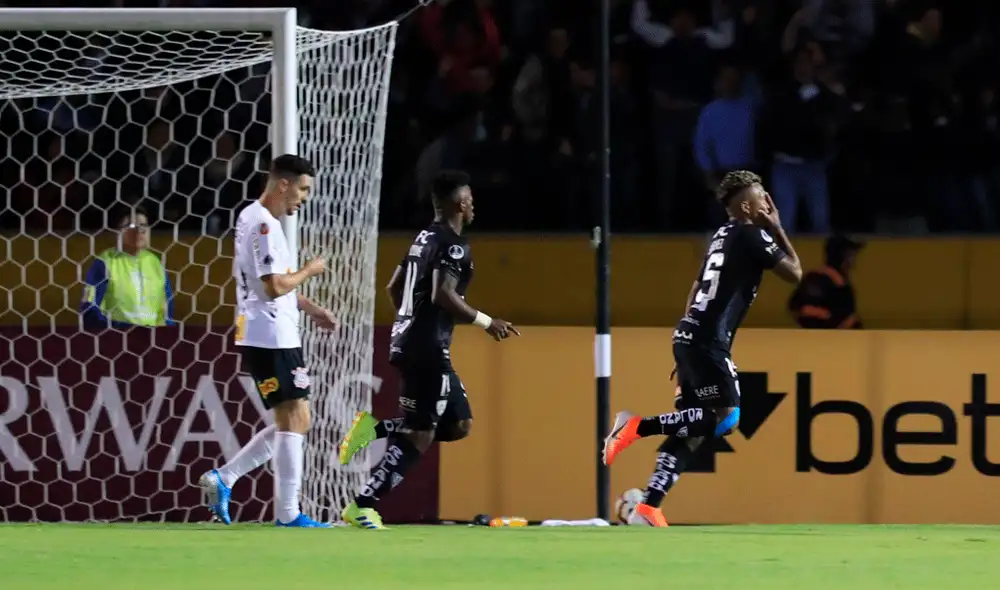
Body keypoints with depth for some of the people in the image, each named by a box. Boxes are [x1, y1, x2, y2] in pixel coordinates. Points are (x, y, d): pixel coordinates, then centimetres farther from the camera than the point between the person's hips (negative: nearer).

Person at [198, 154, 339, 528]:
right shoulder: (263, 225, -15)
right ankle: (287, 514, -10)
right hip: (270, 338, -10)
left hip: (274, 338, 10)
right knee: (294, 420, -9)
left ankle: (223, 478, 10)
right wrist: (309, 271, -6)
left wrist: (309, 309, 19)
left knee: (294, 423, 12)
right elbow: (275, 286, -21)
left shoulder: (253, 218, 17)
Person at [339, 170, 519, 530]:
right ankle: (362, 506, -11)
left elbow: (393, 288, 22)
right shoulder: (453, 244, -12)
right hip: (427, 350, -10)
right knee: (418, 436, -7)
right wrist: (486, 323, -14)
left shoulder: (424, 239, 17)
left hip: (408, 342, 10)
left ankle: (377, 430, 4)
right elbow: (443, 295, -23)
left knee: (458, 424, 15)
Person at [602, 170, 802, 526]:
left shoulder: (722, 237, 21)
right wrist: (778, 229, 11)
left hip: (689, 336, 9)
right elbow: (795, 273, 1)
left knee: (690, 429, 7)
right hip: (709, 341, -9)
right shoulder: (752, 236, -5)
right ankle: (639, 427, -15)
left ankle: (648, 508, -2)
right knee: (726, 418, -10)